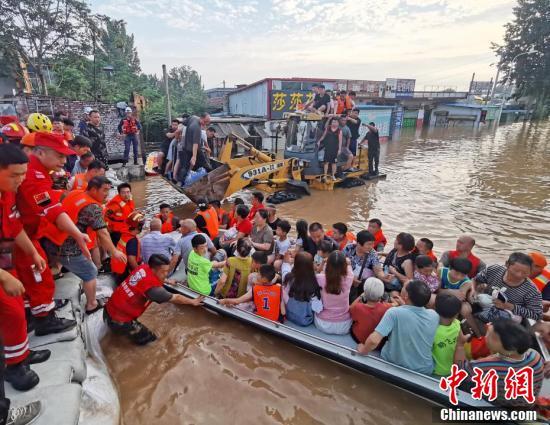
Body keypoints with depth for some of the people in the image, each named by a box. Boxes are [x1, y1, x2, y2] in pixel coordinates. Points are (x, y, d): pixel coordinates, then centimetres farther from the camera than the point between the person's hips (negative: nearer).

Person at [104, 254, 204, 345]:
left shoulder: (144, 268, -9)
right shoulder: (152, 287, -30)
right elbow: (176, 298, -14)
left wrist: (167, 281, 31)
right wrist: (193, 302, 1)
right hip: (118, 320, -9)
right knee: (150, 339, 4)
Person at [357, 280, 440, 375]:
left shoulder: (394, 312, -29)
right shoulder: (435, 315, -16)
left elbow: (374, 340, -34)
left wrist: (363, 350, -14)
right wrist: (404, 305, 12)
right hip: (423, 370, 4)